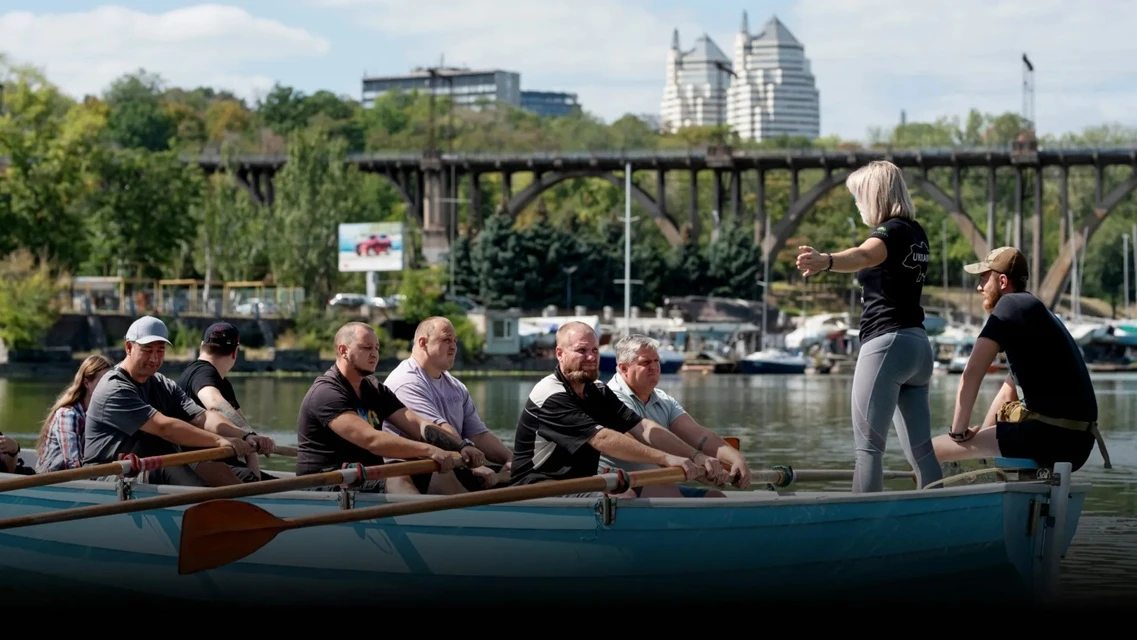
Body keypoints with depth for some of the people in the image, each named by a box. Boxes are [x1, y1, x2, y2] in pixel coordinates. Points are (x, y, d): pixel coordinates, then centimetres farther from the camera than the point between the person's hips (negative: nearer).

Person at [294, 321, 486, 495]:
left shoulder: (374, 390, 16)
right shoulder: (326, 393, -14)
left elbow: (418, 425, 4)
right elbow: (370, 439, -27)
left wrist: (462, 447, -13)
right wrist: (428, 450, -35)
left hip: (369, 479, 9)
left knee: (433, 470, -10)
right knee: (397, 479, -33)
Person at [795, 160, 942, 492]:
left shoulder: (891, 231, -11)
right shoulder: (917, 234, 15)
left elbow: (863, 255, -35)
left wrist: (826, 261, -54)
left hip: (887, 344, -9)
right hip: (918, 346, 9)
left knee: (868, 445, -8)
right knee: (921, 449, 9)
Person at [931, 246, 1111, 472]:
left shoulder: (1011, 305, -6)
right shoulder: (1033, 311, 24)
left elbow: (972, 373, -14)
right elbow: (1008, 392, 28)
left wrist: (959, 432, -6)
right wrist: (981, 435, 20)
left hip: (1050, 437, -10)